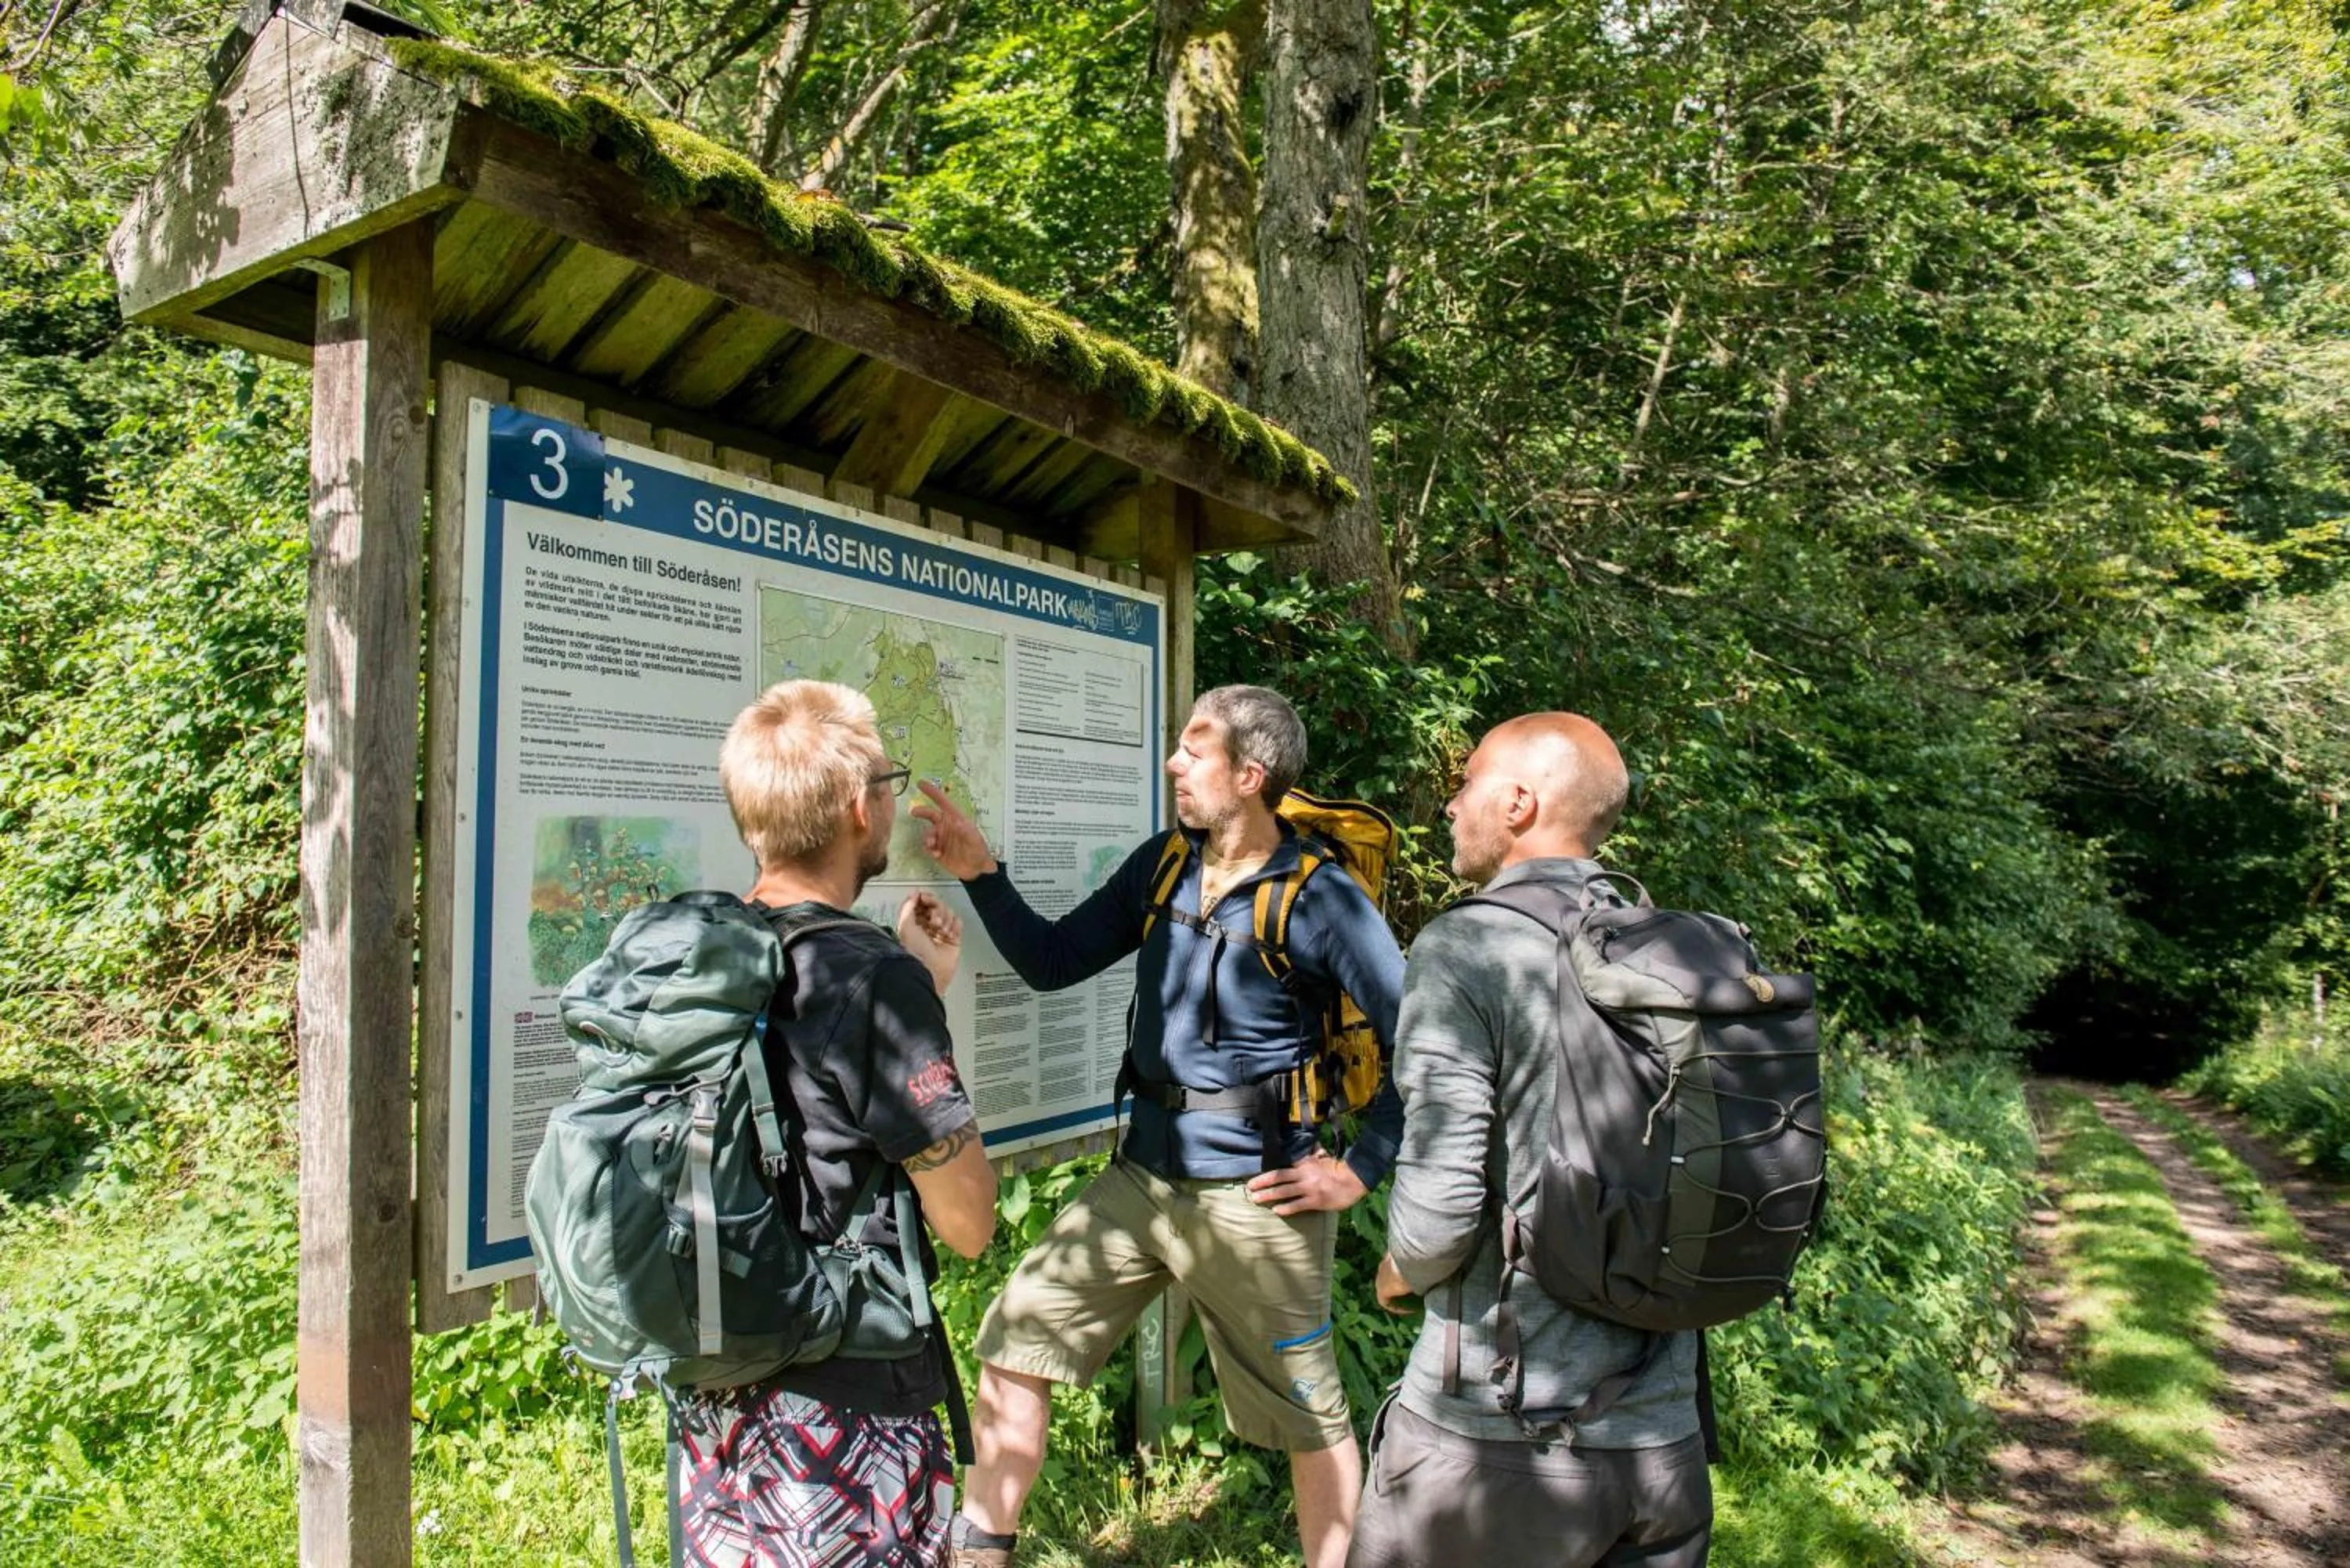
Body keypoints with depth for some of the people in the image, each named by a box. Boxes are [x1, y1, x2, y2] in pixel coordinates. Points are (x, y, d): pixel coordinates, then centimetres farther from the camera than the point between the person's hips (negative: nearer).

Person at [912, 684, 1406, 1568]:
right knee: (1016, 1343, 8)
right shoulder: (1160, 867, 4)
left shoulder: (1322, 900, -14)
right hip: (1141, 1176, 6)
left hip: (1253, 1197, -6)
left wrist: (1360, 1171, -11)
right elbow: (1051, 963, 8)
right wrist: (980, 875, -2)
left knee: (1309, 1417, 11)